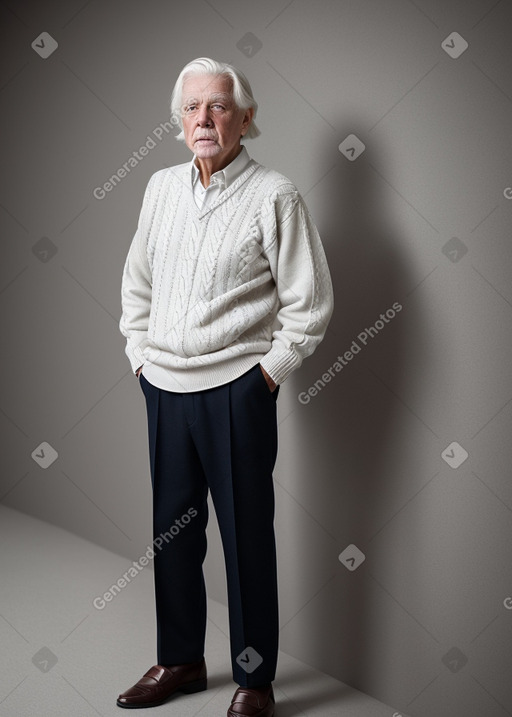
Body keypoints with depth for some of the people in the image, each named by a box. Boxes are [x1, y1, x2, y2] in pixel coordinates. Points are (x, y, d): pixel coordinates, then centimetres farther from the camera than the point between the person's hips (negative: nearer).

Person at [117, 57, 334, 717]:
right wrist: (140, 354, 11)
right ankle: (181, 660, 31)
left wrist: (268, 371, -7)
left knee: (247, 536, 3)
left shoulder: (274, 196, -5)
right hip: (163, 387, 5)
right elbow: (136, 280, 19)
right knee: (172, 528, 14)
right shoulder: (162, 187, 10)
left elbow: (310, 303, -5)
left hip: (235, 390, -5)